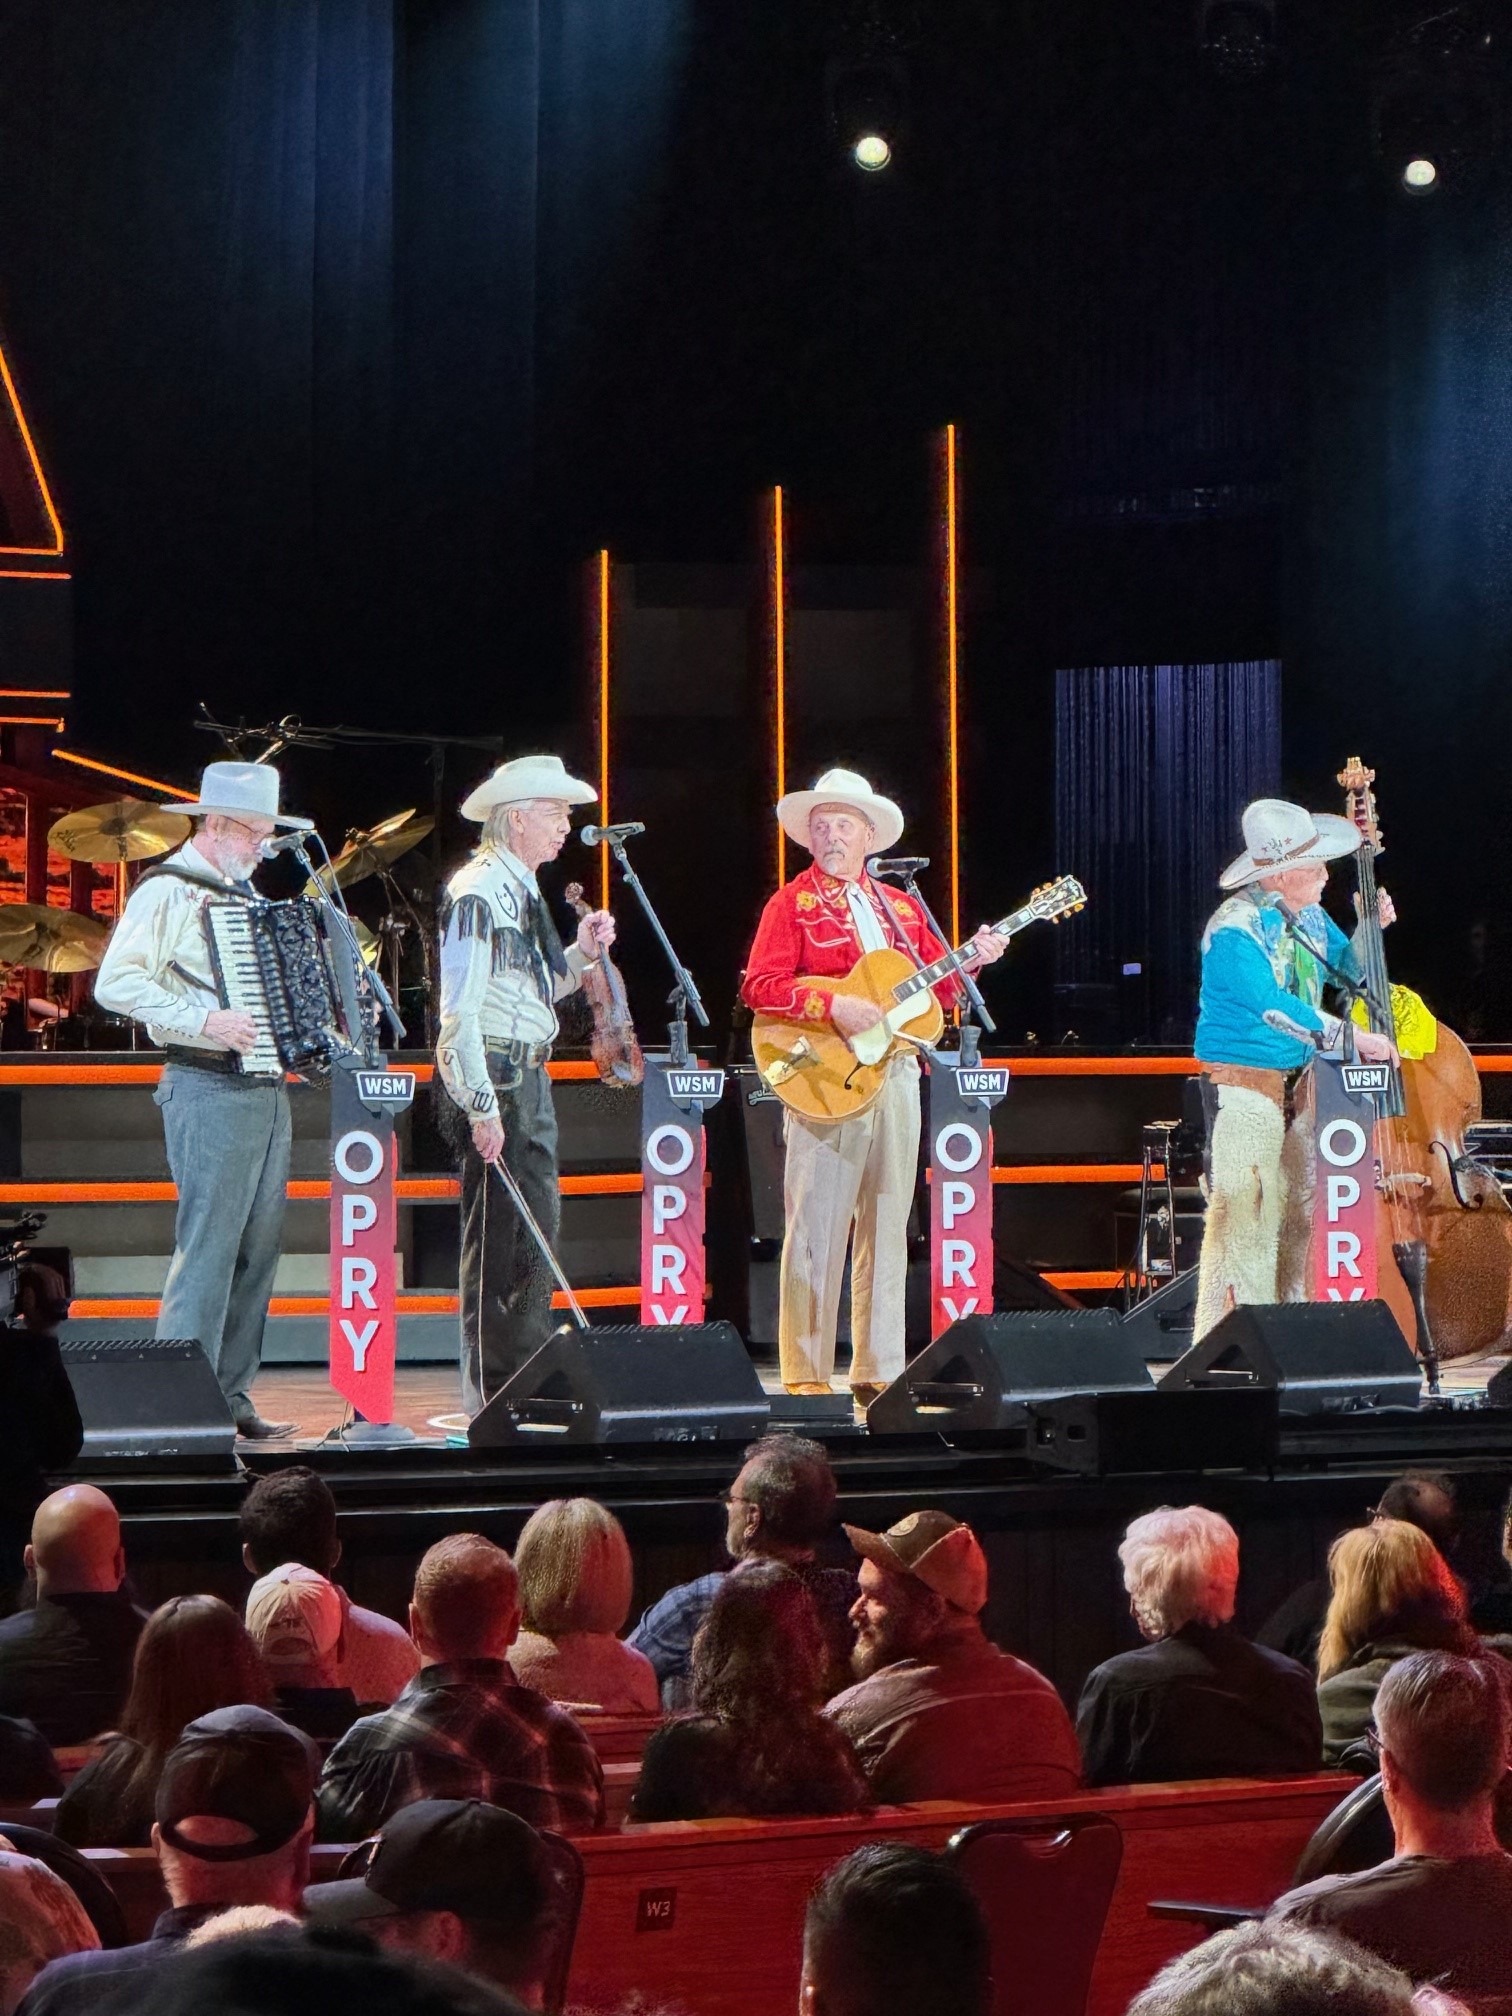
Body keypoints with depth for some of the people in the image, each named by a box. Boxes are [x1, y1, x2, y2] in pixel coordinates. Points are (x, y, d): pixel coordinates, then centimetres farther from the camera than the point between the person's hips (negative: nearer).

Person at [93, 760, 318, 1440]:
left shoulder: (245, 894, 20)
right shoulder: (166, 892, -7)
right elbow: (115, 982, -16)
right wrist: (204, 1021, -22)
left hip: (268, 1089, 8)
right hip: (209, 1090, -8)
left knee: (258, 1248, 7)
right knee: (207, 1246, -9)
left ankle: (230, 1397, 13)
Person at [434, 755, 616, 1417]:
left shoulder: (521, 891, 17)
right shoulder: (479, 891, -13)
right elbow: (461, 1007, -19)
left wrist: (581, 952, 8)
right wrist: (481, 1106, -23)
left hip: (529, 1077, 10)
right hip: (493, 1080, -10)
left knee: (537, 1230, 13)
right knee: (497, 1238, -7)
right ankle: (491, 1399, -1)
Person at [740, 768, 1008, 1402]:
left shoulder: (901, 909, 17)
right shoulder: (792, 904, 0)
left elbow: (933, 989, 17)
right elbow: (759, 987, -12)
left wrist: (969, 961, -1)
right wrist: (833, 1005, -22)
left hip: (896, 1078, 6)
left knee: (886, 1229, 8)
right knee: (816, 1230, -6)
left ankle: (878, 1373, 15)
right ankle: (806, 1378, -3)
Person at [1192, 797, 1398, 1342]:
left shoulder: (1308, 916, 8)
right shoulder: (1234, 930, -19)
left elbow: (1349, 969, 24)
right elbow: (1272, 1005, -29)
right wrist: (1350, 1037, -29)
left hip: (1299, 1083, 9)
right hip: (1243, 1086, -9)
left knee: (1300, 1214, 11)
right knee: (1243, 1219, -11)